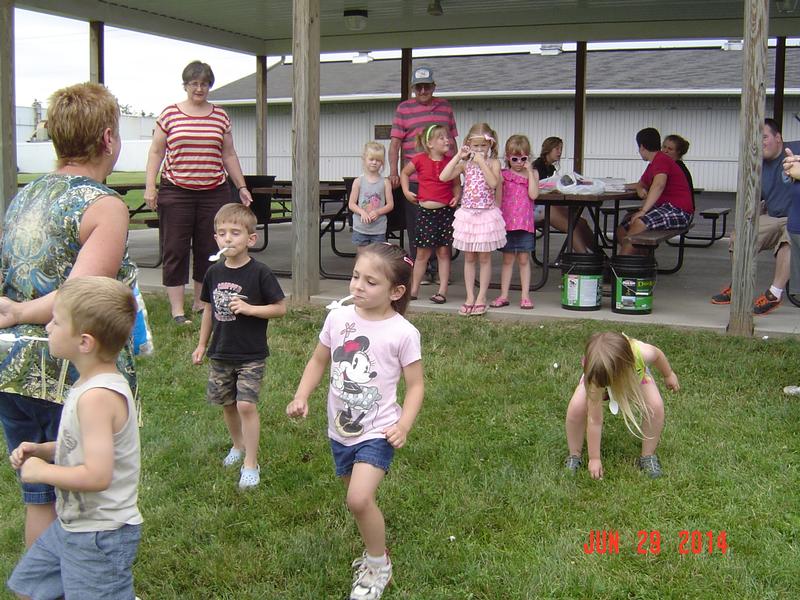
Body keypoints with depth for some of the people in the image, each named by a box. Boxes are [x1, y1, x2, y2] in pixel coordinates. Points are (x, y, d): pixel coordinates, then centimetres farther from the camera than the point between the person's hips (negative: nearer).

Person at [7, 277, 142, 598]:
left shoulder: (97, 396, -27)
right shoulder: (93, 384, 2)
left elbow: (97, 475, -32)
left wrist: (42, 471, -18)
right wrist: (42, 450, 2)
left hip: (99, 536, -10)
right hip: (70, 524, 10)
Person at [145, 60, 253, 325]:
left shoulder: (221, 117, 11)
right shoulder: (169, 114, 5)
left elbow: (229, 155, 17)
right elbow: (156, 152, 5)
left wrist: (241, 187, 13)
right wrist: (150, 186, -4)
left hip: (214, 192, 2)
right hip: (176, 192, -2)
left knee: (209, 249, 5)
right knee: (175, 249, -2)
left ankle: (202, 303, 19)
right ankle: (177, 309, 3)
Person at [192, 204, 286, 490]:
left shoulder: (260, 273, -13)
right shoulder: (214, 272, 1)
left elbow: (280, 308, -10)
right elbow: (209, 310, 13)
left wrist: (249, 308, -21)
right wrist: (201, 344, 16)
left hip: (251, 355, -5)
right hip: (220, 352, 5)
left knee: (246, 405, -10)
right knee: (227, 403, 16)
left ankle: (251, 463, 3)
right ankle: (238, 445, 40)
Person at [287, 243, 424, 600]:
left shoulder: (402, 333, -16)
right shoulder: (338, 318, -4)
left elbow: (415, 384, -8)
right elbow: (319, 360, 10)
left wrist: (404, 425, -20)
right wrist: (301, 397, -2)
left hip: (377, 431, -5)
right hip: (340, 429, 5)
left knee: (359, 499, -20)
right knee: (357, 498, 19)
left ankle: (378, 565, 5)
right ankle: (375, 548, 46)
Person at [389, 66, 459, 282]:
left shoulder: (445, 107, 15)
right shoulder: (404, 108, 6)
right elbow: (395, 142, 1)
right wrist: (393, 171, -9)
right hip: (413, 177, -3)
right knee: (416, 225, 0)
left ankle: (437, 268, 14)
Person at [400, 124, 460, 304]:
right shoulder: (420, 160, -3)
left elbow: (456, 185, 10)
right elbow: (404, 173, 13)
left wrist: (457, 196, -9)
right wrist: (406, 191, 1)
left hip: (445, 211, 1)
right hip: (425, 211, -1)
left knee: (444, 252, 4)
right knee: (422, 254, 7)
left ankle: (442, 291, 9)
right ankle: (414, 290, 18)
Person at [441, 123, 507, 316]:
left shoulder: (493, 163, -2)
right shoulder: (465, 164, 3)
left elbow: (493, 183, -20)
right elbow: (443, 177, -10)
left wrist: (481, 162, -20)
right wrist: (458, 156, -12)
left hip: (487, 215, -2)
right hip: (467, 214, 3)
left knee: (484, 258, 5)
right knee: (469, 258, 7)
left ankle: (481, 298, 12)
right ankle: (470, 298, 14)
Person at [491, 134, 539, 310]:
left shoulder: (532, 174, 4)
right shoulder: (504, 175, 3)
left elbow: (533, 194, -11)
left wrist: (529, 172, -10)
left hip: (525, 223, 0)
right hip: (507, 221, 0)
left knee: (524, 259, 5)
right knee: (507, 259, 6)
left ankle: (525, 295, 11)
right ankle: (504, 295, 12)